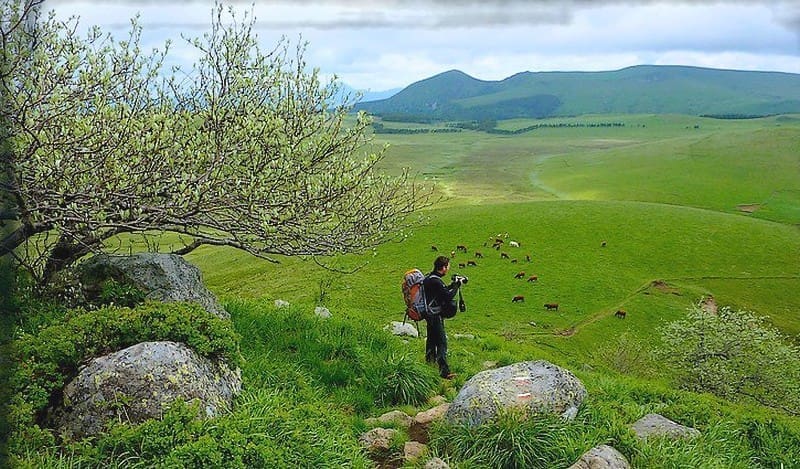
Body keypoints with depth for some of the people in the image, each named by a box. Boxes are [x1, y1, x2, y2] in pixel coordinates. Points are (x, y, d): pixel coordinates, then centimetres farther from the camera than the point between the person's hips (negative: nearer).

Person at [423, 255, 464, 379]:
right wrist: (456, 285, -10)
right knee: (442, 342, -9)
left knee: (431, 339, 26)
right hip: (435, 315, -10)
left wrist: (452, 285, 6)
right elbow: (448, 296, -23)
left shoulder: (428, 278, 8)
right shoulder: (436, 281, -24)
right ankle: (444, 371, -12)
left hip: (429, 314, 10)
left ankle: (430, 360, 44)